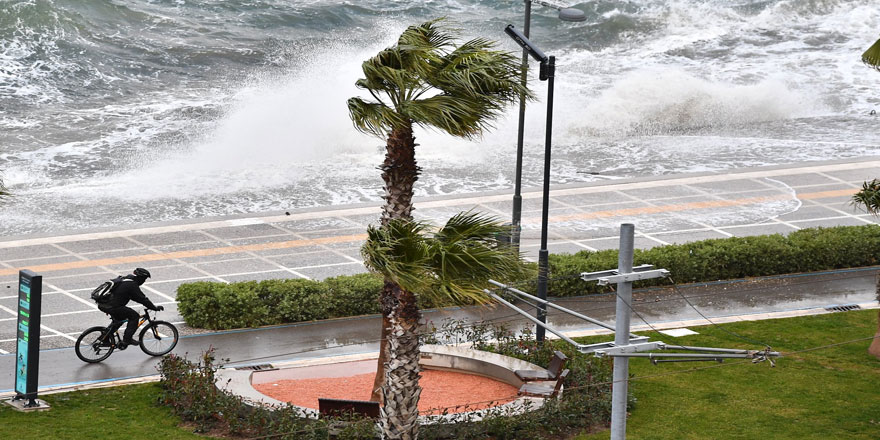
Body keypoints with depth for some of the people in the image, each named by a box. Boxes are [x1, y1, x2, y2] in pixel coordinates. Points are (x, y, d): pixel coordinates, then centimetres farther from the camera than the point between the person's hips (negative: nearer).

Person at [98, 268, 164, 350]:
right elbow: (142, 299, -8)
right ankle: (126, 340, -4)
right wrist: (155, 308, 1)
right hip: (112, 307, -9)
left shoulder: (122, 279, 22)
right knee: (134, 316, -1)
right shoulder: (132, 285, -9)